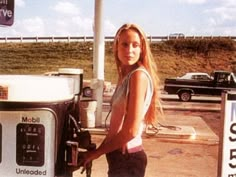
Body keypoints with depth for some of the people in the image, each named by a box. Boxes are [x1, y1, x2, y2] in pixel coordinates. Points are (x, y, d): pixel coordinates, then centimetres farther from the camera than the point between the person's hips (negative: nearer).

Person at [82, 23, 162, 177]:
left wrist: (97, 152, -11)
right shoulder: (125, 76, 8)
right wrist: (100, 149, 9)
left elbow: (131, 131, -22)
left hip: (128, 157, -8)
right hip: (119, 155, 8)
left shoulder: (139, 75, -17)